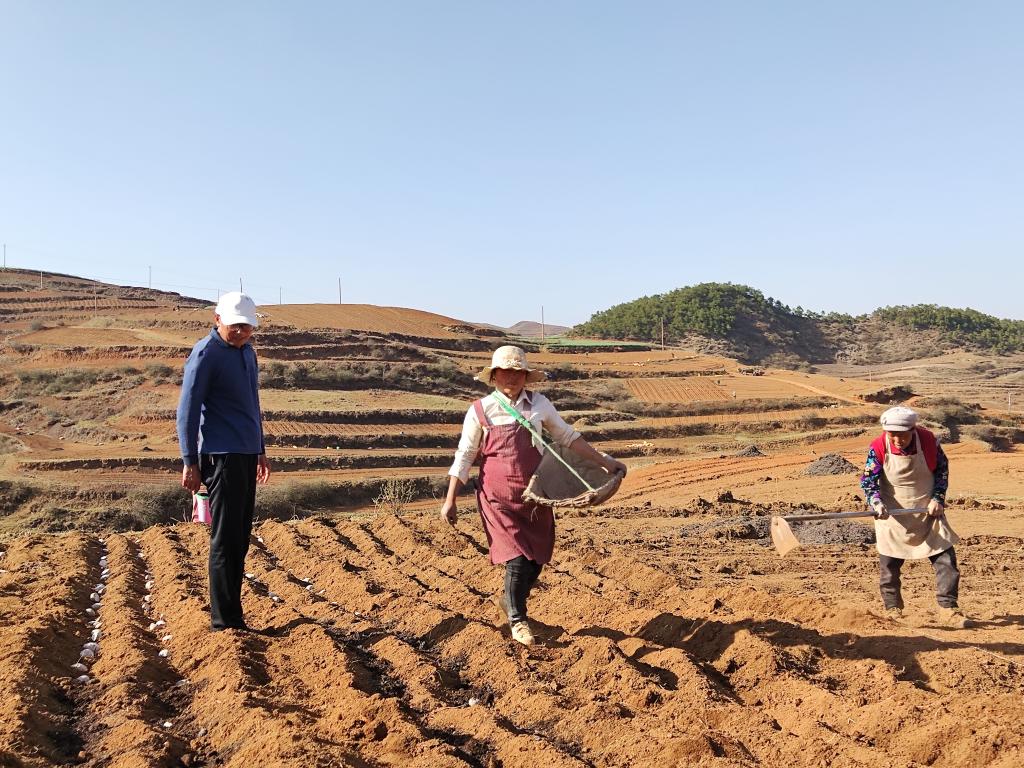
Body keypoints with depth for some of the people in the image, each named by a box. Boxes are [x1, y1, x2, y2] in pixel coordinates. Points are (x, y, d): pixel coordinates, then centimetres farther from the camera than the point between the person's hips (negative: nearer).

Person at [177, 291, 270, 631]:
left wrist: (260, 450, 25)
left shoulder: (247, 351, 15)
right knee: (225, 540, -4)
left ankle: (230, 612, 19)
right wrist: (190, 463, -13)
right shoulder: (205, 354, -10)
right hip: (222, 456, -8)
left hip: (246, 455, 8)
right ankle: (225, 620, 3)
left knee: (240, 539, 11)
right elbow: (187, 410, -11)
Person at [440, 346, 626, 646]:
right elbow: (464, 457, 0)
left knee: (538, 558, 10)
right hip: (499, 497, -3)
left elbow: (568, 437, 10)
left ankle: (511, 600, 40)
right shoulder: (480, 411, -5)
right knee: (518, 558, -9)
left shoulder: (539, 404, 1)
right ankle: (517, 619, 16)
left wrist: (603, 461, 5)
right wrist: (450, 500, -2)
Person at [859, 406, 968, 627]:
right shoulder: (878, 447, -17)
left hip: (928, 511, 1)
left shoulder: (928, 440, -13)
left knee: (946, 559, -1)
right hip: (893, 514, -1)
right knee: (889, 564, 4)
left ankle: (948, 608, 11)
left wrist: (938, 499, -6)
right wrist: (876, 502, -30)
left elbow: (942, 469, 2)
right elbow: (868, 479, -13)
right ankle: (893, 609, 20)